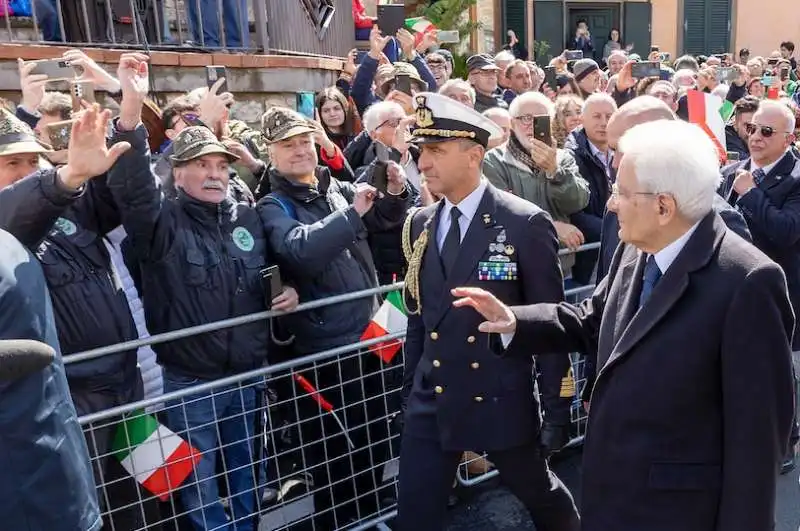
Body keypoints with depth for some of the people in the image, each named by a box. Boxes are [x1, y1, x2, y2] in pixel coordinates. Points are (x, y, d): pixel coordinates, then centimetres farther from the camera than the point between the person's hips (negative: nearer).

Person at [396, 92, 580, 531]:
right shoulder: (419, 225, 3)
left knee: (540, 495, 21)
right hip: (429, 403, 4)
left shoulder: (526, 224, -13)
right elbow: (418, 316, 9)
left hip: (501, 400, -3)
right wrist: (409, 392, 12)